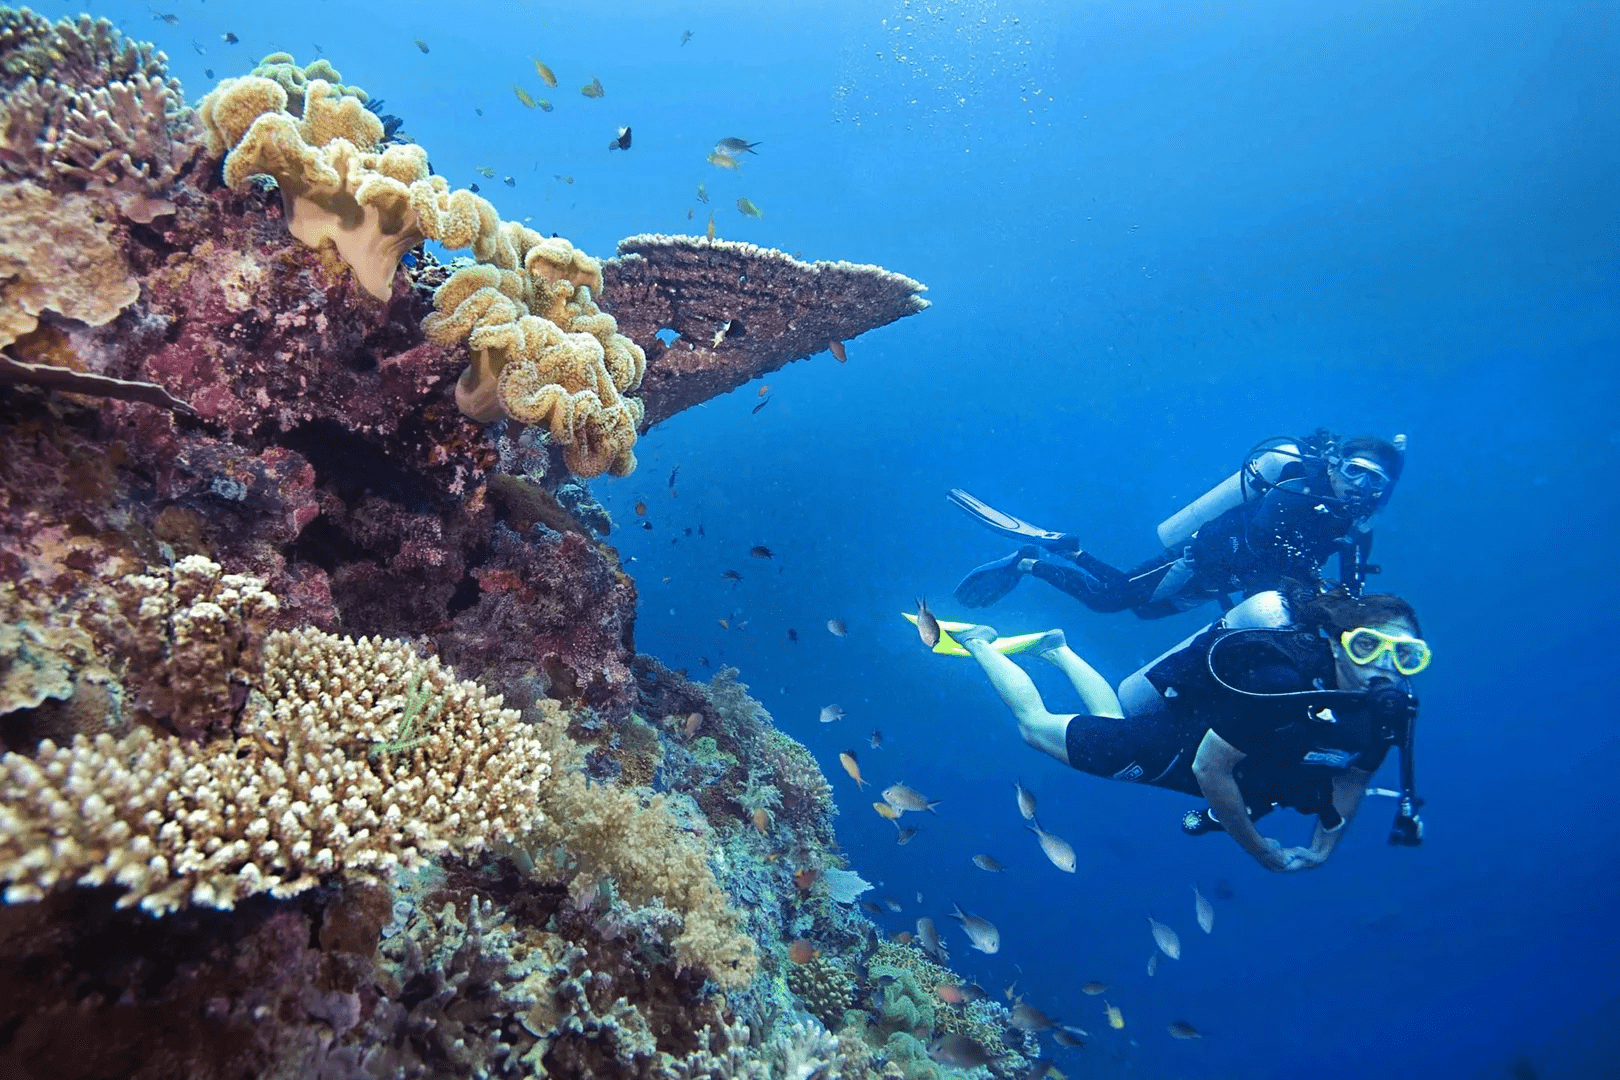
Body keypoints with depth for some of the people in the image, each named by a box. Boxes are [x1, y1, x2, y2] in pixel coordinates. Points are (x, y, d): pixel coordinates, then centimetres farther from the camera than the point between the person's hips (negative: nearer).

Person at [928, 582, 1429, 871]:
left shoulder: (1388, 709, -18)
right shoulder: (1281, 681, -40)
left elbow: (1354, 773, 2)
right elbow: (1208, 769, -32)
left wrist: (1321, 849, 0)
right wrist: (1261, 850, -19)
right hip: (1164, 747, -6)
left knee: (1115, 719, 34)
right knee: (1036, 723, 11)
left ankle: (1057, 649, 50)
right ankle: (978, 640, 30)